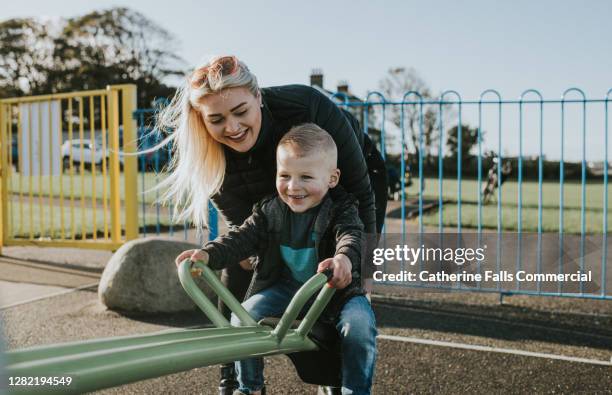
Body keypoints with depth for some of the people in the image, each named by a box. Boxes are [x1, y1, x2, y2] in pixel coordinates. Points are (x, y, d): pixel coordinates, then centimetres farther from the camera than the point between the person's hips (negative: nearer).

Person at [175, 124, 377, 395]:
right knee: (243, 317, -15)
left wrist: (344, 259, -55)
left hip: (335, 286, -3)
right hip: (285, 287, 3)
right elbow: (242, 238, -6)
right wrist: (208, 255, -25)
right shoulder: (270, 210, 0)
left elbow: (351, 237, -29)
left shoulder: (341, 210, -11)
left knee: (359, 326, -28)